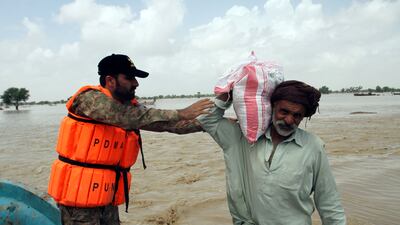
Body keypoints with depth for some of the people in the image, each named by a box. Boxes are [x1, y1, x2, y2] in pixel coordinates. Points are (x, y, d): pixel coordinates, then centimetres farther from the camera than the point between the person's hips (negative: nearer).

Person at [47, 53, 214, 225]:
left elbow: (167, 124, 4)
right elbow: (129, 117, -30)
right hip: (80, 193, -6)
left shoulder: (130, 105, 5)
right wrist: (181, 114, -29)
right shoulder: (89, 98, -16)